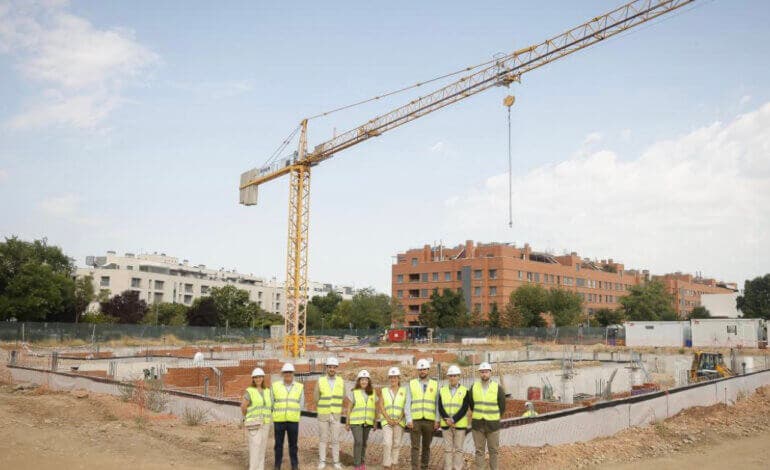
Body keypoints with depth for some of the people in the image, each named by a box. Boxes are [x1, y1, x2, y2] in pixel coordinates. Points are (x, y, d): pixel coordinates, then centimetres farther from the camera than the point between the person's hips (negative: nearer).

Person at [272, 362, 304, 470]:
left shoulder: (300, 387, 0)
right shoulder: (275, 386, -2)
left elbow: (301, 404, 3)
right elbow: (271, 403, 1)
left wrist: (292, 414, -1)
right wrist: (280, 414, 0)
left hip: (293, 421, 0)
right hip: (279, 420, 0)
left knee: (293, 444, 6)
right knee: (278, 444, 6)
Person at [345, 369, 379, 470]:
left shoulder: (373, 393, 5)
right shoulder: (353, 392, -2)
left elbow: (375, 409, 9)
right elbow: (348, 408, 0)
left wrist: (375, 422, 7)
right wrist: (347, 423, -1)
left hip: (367, 422, 3)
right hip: (356, 422, -3)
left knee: (364, 443, 11)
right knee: (358, 442, -13)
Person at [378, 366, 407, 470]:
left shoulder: (404, 391, 4)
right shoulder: (384, 391, 7)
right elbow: (381, 406, 2)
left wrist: (399, 420, -11)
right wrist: (388, 419, -10)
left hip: (399, 421, 0)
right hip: (387, 421, 0)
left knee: (396, 444, 2)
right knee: (387, 443, -13)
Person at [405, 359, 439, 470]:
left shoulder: (435, 384, 6)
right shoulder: (411, 384, 4)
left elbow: (438, 404, 4)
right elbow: (407, 404, 1)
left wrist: (437, 420, -4)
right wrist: (409, 420, -8)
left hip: (429, 420, 1)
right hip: (415, 420, -1)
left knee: (426, 446, 10)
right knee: (415, 447, -3)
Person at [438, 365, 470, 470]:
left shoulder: (465, 391, -1)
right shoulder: (442, 391, 6)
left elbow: (464, 409, -9)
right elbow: (440, 408, -1)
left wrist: (453, 420, -18)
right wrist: (447, 420, -17)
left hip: (460, 425, -2)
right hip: (446, 425, 2)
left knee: (458, 449, 3)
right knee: (447, 449, 5)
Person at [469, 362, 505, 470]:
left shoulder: (498, 388, -8)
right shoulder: (474, 388, -1)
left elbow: (502, 407, 2)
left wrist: (494, 419, 7)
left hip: (492, 424, -1)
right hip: (477, 424, 1)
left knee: (493, 450, 8)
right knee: (479, 450, 5)